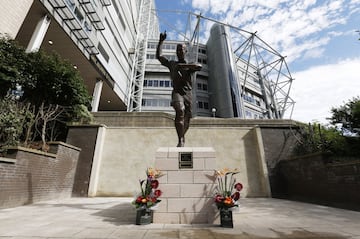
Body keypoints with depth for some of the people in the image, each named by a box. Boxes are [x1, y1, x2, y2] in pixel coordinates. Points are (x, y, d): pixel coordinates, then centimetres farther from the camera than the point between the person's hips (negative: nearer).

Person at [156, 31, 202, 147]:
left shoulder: (189, 66, 19)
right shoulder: (172, 64, 23)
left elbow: (199, 66, -3)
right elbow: (159, 56, 22)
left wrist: (182, 65, -10)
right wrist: (161, 41, 15)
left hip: (188, 93, 2)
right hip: (177, 92, -2)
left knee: (187, 118, 0)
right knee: (180, 111, -29)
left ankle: (182, 137, 23)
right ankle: (180, 140, -29)